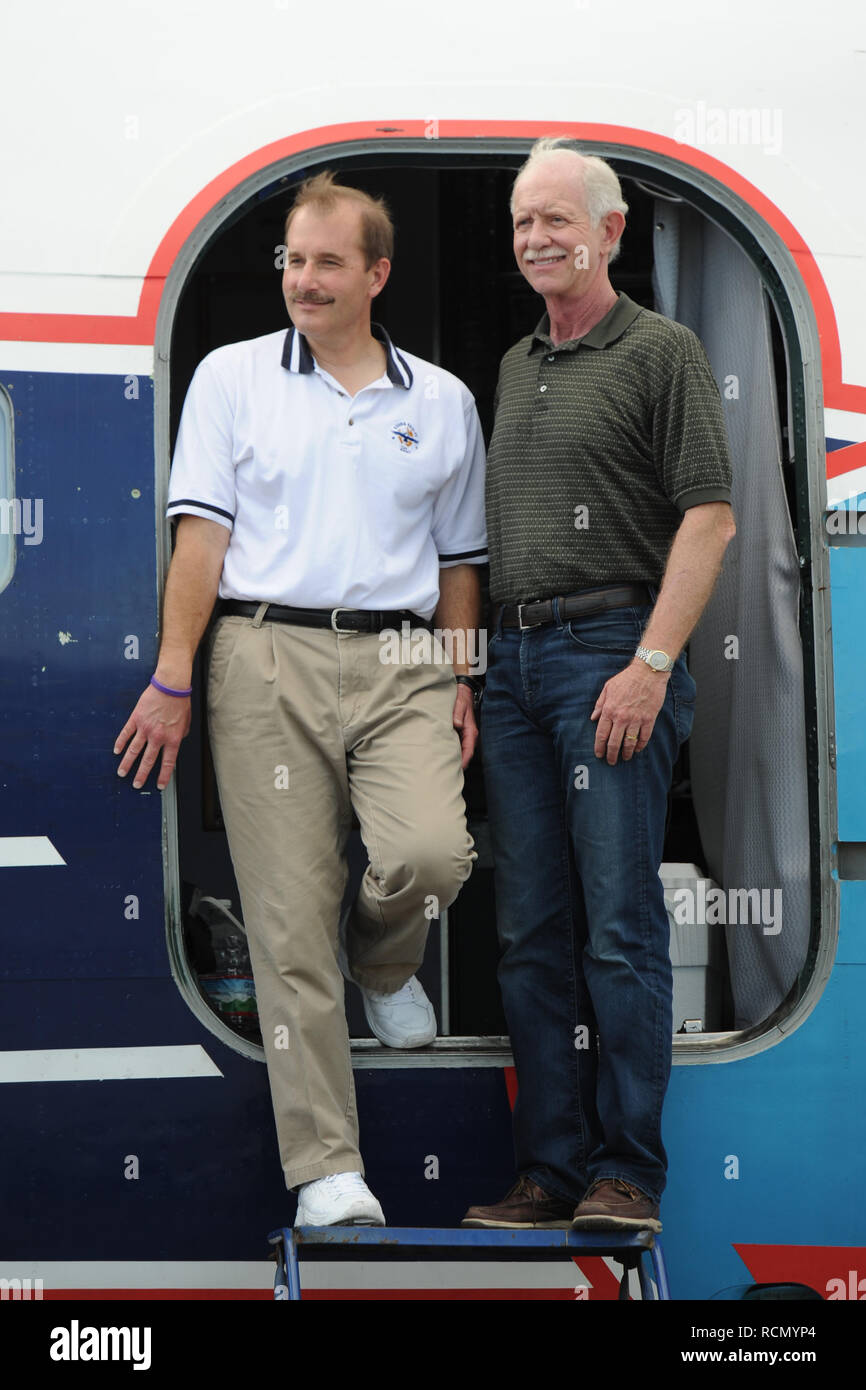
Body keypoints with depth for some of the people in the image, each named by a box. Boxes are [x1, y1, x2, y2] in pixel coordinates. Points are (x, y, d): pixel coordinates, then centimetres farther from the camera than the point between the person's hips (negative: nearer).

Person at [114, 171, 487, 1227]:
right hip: (268, 652, -1)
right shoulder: (234, 377, 8)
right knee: (290, 915, -3)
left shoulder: (442, 401, 14)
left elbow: (458, 559, 18)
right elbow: (201, 535, 2)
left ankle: (384, 962, 16)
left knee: (432, 853, -22)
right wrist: (174, 677, -5)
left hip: (402, 662, 2)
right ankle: (325, 1167, 4)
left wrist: (462, 683, 9)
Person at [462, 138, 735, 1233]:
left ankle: (628, 1172, 0)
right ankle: (550, 1171, 12)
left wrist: (650, 665, -16)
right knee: (531, 933, 6)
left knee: (620, 926, -7)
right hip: (513, 659, 7)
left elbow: (709, 517, -9)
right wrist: (473, 671, 14)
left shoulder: (661, 352, -1)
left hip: (613, 653, -7)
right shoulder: (513, 367, 20)